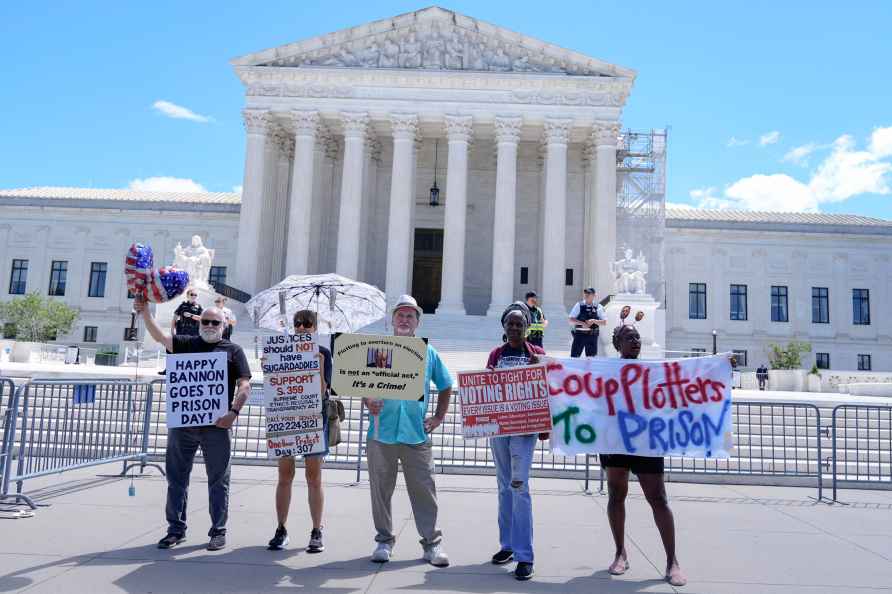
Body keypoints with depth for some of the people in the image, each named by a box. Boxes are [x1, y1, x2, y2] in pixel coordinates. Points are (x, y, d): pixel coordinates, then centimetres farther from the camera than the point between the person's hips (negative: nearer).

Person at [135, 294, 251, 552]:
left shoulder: (233, 350, 6)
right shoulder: (187, 344, 14)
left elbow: (244, 385, -1)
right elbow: (160, 336, 1)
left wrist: (234, 411, -15)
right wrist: (145, 312, -13)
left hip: (216, 425, -2)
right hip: (182, 422, 3)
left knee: (218, 480, 4)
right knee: (176, 478, 9)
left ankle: (218, 531, 13)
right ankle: (176, 529, 21)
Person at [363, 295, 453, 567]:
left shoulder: (428, 353, 9)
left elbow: (445, 387, 18)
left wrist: (439, 417, 10)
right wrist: (369, 403, -16)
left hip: (416, 434, 0)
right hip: (382, 432, 0)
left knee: (424, 489, 2)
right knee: (381, 490, 8)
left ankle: (432, 542, 13)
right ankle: (384, 540, 22)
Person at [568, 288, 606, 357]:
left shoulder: (598, 307, 3)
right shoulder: (579, 305, 0)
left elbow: (604, 322, 2)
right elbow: (571, 320, -3)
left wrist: (594, 321, -15)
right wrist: (582, 323, -17)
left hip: (592, 335, 1)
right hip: (579, 334, -1)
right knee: (574, 356, -1)